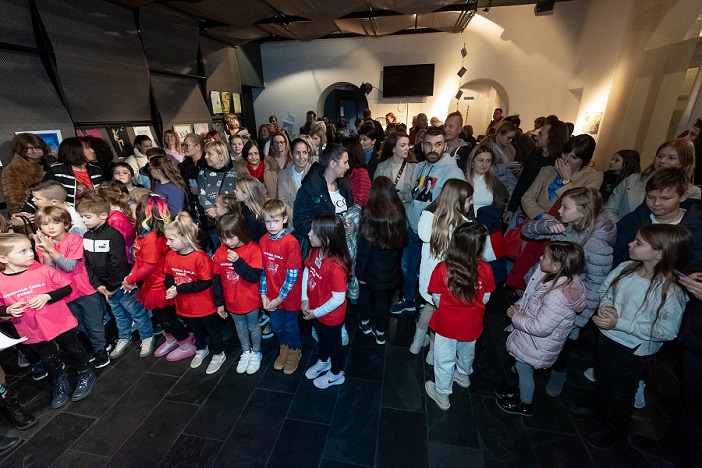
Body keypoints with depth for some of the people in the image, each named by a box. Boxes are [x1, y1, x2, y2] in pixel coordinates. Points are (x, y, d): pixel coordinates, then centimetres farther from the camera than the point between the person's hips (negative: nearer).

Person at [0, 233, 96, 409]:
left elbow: (67, 288, -8)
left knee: (74, 349, 15)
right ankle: (59, 383, 44)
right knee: (49, 359, 21)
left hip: (60, 322, -2)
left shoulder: (43, 270, -14)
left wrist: (47, 297, -23)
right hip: (32, 331, 2)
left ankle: (86, 375, 38)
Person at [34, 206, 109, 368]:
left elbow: (69, 266, -21)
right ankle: (87, 349, 39)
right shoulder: (44, 243, -1)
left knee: (94, 324, 7)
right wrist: (44, 252, -22)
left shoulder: (75, 239, -14)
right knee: (78, 325, 21)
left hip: (86, 291, -5)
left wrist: (51, 249, -26)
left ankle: (100, 350, 24)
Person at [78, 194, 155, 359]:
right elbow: (88, 264, 7)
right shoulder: (86, 237, 4)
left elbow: (119, 263, -22)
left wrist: (112, 286, -16)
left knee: (137, 312, 7)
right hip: (105, 286, 7)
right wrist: (97, 284, -2)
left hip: (122, 284, -7)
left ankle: (147, 337, 23)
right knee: (118, 314, 22)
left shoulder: (113, 235, -20)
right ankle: (124, 338, 39)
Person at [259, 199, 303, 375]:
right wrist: (263, 295, -4)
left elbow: (292, 275, -19)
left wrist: (280, 298, -16)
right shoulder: (263, 241, -4)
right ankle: (284, 348, 49)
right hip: (271, 296, 5)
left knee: (290, 326, 15)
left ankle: (295, 352, 42)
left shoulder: (291, 242, -21)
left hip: (289, 296, -5)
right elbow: (262, 270, 0)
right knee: (277, 326, 22)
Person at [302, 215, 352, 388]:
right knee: (322, 338, 32)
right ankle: (323, 362, 61)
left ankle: (336, 374, 49)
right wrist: (305, 299, -9)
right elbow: (306, 271, 0)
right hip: (315, 310, 7)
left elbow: (338, 299, -31)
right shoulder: (314, 252, -14)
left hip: (331, 316, -7)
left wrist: (316, 313, -19)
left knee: (334, 343, 21)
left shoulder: (336, 267, -37)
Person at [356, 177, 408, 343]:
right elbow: (403, 241, 0)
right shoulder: (399, 213, -12)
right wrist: (396, 262, 14)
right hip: (392, 267, 3)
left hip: (374, 269, -3)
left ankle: (365, 323, 43)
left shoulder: (370, 216, -24)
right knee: (384, 298, 20)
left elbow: (363, 248, -18)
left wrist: (360, 272, -7)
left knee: (365, 291, 26)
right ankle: (380, 332, 37)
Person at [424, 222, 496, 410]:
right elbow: (485, 299, -7)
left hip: (447, 323, -2)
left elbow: (437, 299, -13)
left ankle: (442, 394, 37)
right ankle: (463, 375, 59)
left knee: (445, 359, 18)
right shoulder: (485, 270, -21)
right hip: (471, 324, 3)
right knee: (467, 352, 31)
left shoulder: (442, 269, -26)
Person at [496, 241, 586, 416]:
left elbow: (540, 328, -32)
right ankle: (522, 392, 53)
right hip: (532, 338, 8)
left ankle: (525, 405, 42)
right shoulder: (557, 279, -10)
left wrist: (516, 317, -19)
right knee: (522, 367, 27)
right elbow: (531, 295, 7)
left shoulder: (558, 297, -38)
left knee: (524, 368, 16)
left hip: (537, 343, -8)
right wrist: (518, 305, -6)